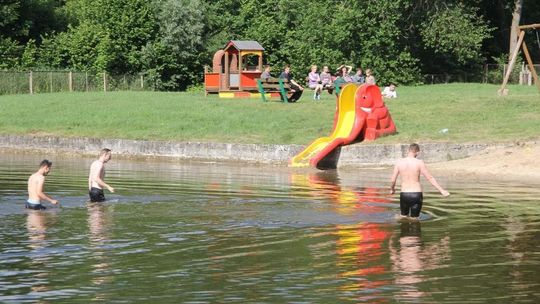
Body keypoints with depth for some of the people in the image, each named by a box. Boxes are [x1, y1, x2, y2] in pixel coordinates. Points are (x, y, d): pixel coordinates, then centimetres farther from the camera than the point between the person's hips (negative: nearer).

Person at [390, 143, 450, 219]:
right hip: (416, 194, -2)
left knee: (404, 216, 21)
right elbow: (430, 178, -8)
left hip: (404, 195, 2)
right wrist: (442, 190, -3)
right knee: (414, 218, 9)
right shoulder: (419, 163, -8)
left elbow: (392, 180, 3)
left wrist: (392, 189, 24)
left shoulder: (399, 162, -1)